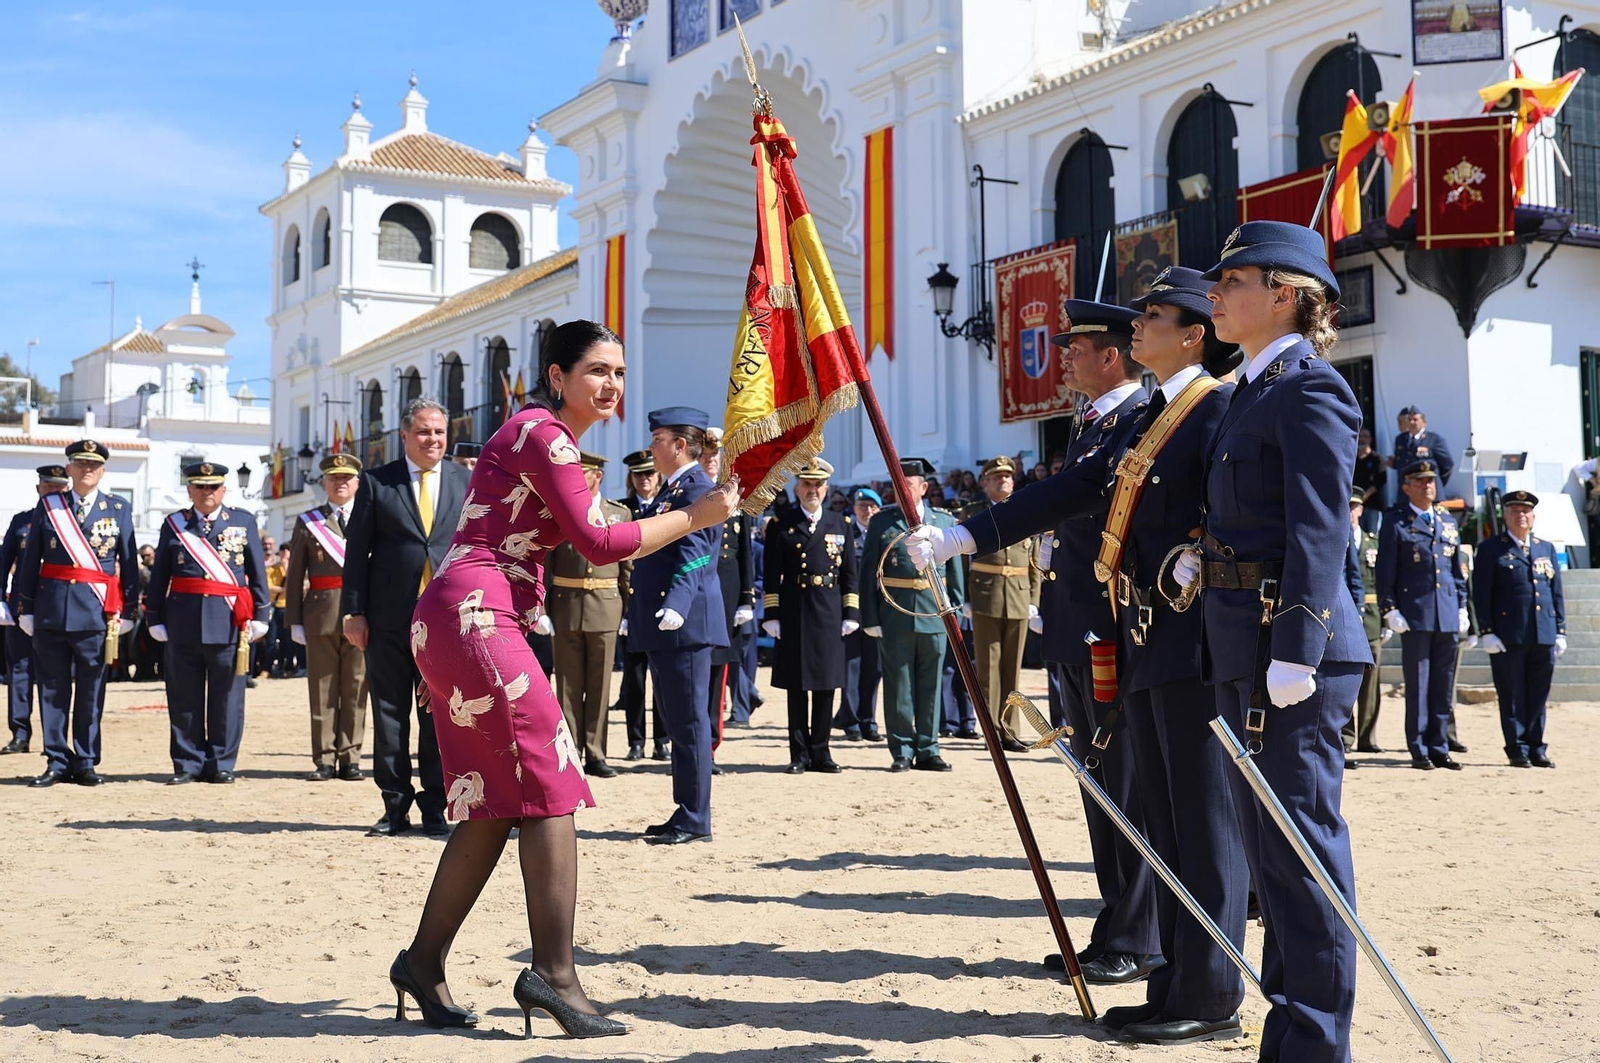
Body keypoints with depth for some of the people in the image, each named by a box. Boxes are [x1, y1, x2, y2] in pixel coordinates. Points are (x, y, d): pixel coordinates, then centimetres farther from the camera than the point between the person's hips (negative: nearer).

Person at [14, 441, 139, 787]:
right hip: (51, 608, 1)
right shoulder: (48, 506, 6)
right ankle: (57, 762, 13)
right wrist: (25, 608, 2)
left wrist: (128, 612, 1)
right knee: (52, 689, 5)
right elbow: (30, 560, 6)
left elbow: (129, 564, 5)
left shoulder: (119, 509, 5)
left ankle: (86, 763, 12)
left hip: (96, 611, -1)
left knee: (91, 691, 3)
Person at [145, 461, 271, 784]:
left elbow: (257, 573, 7)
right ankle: (188, 764, 13)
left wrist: (260, 615, 2)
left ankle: (221, 764, 10)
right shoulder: (173, 525, 10)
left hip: (230, 621, -1)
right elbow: (158, 576, 10)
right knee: (184, 697, 5)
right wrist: (156, 619, 5)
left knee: (227, 696, 1)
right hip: (184, 621, 1)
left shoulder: (244, 522, 8)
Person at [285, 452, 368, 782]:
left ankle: (350, 758, 7)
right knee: (322, 690, 2)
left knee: (356, 689, 1)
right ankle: (324, 760, 8)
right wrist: (294, 621, 1)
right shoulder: (308, 523, 11)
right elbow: (294, 576, 8)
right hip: (321, 615, 0)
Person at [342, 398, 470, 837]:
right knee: (389, 713, 5)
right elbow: (356, 550, 4)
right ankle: (395, 805, 15)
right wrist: (354, 611, -3)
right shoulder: (376, 482, 5)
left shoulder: (467, 483, 9)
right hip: (389, 618, 0)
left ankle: (435, 808, 9)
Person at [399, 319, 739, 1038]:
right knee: (550, 788, -10)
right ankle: (554, 974, -10)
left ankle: (423, 961, 17)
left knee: (495, 804, 10)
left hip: (454, 623, 10)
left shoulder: (540, 433, 21)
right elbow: (599, 543, -16)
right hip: (474, 618, -10)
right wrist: (694, 517, -11)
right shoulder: (544, 434, -10)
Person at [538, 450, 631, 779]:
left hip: (605, 609, 1)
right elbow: (543, 565, 2)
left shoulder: (619, 514, 8)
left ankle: (595, 755, 11)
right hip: (565, 608, -1)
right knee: (568, 687, 3)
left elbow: (628, 566, 8)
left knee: (599, 686, 4)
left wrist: (629, 610, 3)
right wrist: (540, 610, -5)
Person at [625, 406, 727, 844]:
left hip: (685, 624, -10)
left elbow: (692, 557, -23)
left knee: (688, 721, -5)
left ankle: (695, 820, 1)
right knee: (677, 721, 14)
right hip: (663, 627, 10)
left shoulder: (699, 490, -12)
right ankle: (685, 813, 22)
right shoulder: (669, 490, 19)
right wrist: (638, 612, 27)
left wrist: (677, 604, -37)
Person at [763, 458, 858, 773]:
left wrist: (850, 614, 2)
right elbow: (771, 576, 1)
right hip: (794, 614, -2)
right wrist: (772, 616, -5)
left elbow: (849, 573, 9)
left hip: (830, 615, 2)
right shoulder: (780, 525, 3)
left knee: (826, 686, 5)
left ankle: (820, 751, 14)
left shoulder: (839, 524, 10)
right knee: (797, 687, 2)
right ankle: (800, 754, 8)